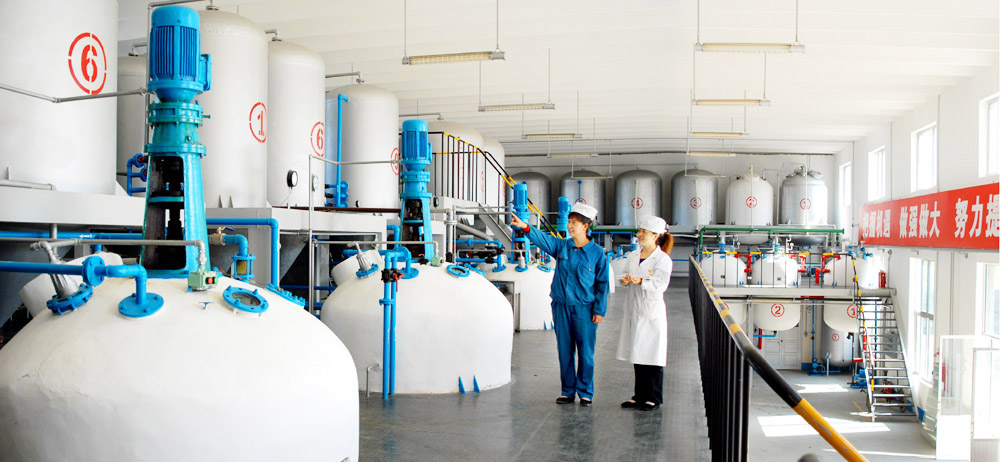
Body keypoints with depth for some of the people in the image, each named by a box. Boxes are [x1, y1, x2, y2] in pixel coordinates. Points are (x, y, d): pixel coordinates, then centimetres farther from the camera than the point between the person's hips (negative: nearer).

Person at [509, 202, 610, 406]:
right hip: (561, 306, 3)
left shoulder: (597, 252, -3)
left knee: (585, 352, 2)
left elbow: (602, 283, -1)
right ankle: (568, 391, 20)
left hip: (584, 308, -3)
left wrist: (599, 310, -5)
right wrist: (525, 227, -27)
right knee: (565, 351, 9)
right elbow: (543, 239, -9)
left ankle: (585, 393, 15)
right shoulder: (562, 246, 5)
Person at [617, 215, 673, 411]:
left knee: (653, 355, 0)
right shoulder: (633, 256, 11)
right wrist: (626, 280, -8)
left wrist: (640, 281, -32)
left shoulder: (663, 259, -8)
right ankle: (640, 396, 21)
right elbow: (627, 277, 15)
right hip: (633, 310, 6)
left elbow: (661, 284, -19)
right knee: (637, 354, 11)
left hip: (652, 312, -6)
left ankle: (654, 398, 10)